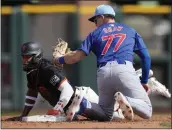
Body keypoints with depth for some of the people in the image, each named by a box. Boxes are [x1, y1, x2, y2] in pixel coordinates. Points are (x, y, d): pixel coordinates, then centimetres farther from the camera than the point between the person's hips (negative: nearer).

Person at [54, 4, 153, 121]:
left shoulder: (95, 33, 20)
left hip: (103, 73, 2)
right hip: (125, 70, -2)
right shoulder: (130, 31, 23)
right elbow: (146, 57, 16)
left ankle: (83, 105, -10)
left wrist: (58, 60, 27)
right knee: (146, 113, -3)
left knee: (106, 115, 19)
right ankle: (126, 101, -34)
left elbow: (77, 56, 10)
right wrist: (144, 81, 21)